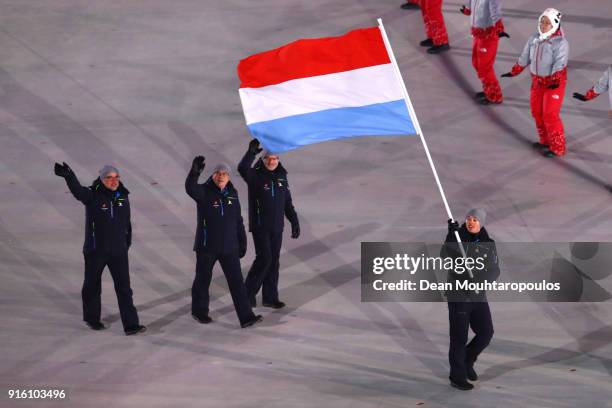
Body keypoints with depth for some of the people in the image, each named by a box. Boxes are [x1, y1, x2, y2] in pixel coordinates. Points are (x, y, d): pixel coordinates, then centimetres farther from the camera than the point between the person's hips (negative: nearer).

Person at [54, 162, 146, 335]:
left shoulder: (122, 197, 2)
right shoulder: (92, 196, -12)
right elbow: (77, 190, -34)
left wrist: (127, 243, 17)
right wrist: (68, 176, -54)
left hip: (118, 250, 3)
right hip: (96, 250, -3)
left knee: (124, 288, -3)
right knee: (92, 286, 14)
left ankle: (131, 325, -3)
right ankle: (92, 318, 35)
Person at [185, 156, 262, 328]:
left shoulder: (232, 194, 5)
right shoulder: (204, 192, -10)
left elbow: (238, 221, 12)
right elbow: (190, 188, -35)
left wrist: (242, 243, 13)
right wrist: (195, 171, -52)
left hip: (229, 247, 3)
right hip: (207, 246, -3)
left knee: (236, 281, -2)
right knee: (203, 279, 12)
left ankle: (246, 317, -4)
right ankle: (199, 311, 33)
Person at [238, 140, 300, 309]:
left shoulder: (281, 177, 8)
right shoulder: (255, 176, -9)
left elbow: (288, 203, 14)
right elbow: (242, 168, -33)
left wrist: (295, 222, 10)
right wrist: (251, 152, -43)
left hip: (277, 227, 6)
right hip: (260, 226, -6)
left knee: (273, 261, 8)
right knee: (264, 258, -13)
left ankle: (270, 297, 16)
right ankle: (248, 293, 2)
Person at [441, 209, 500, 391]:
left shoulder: (488, 244, 2)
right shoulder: (457, 238, -5)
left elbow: (494, 271, -3)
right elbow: (445, 255, -23)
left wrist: (480, 279, -22)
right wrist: (451, 235, -36)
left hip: (478, 296, 4)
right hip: (458, 295, -3)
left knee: (486, 332, 3)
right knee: (459, 337, 0)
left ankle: (467, 361, 29)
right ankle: (457, 377, 12)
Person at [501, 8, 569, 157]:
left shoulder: (560, 42, -20)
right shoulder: (534, 39, 1)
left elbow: (560, 64, -29)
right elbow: (525, 58, 12)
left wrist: (555, 81, -39)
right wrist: (514, 72, 18)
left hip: (555, 82, -7)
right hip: (537, 81, 7)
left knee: (550, 115, -8)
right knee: (537, 112, 15)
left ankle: (557, 148, 3)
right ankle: (546, 141, 34)